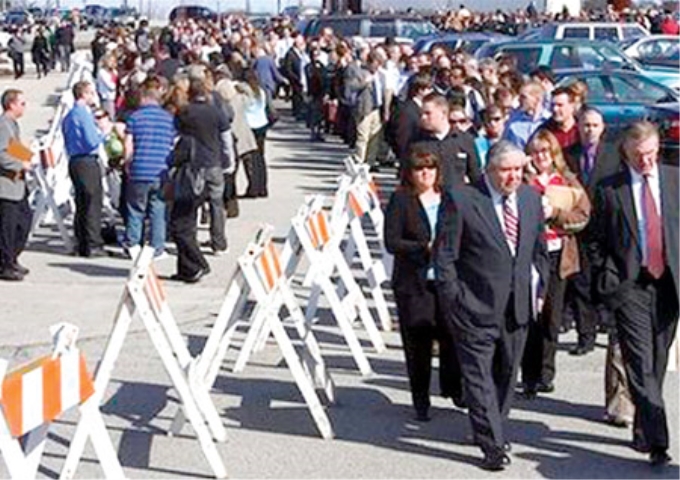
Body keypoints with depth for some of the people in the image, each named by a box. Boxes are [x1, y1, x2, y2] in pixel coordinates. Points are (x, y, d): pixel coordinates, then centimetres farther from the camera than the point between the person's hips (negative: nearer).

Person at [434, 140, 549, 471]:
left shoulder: (531, 198, 7)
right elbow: (444, 254, -7)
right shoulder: (462, 200, -11)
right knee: (480, 376, -4)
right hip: (476, 307, -5)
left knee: (506, 373, 16)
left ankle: (491, 429, 33)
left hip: (517, 306, 6)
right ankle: (492, 444, 0)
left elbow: (539, 249, 18)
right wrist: (453, 299, -9)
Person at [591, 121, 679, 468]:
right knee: (642, 367, -9)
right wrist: (608, 280, -5)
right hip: (630, 286, -3)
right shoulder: (609, 189, 0)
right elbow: (599, 242, 4)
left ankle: (643, 432, 27)